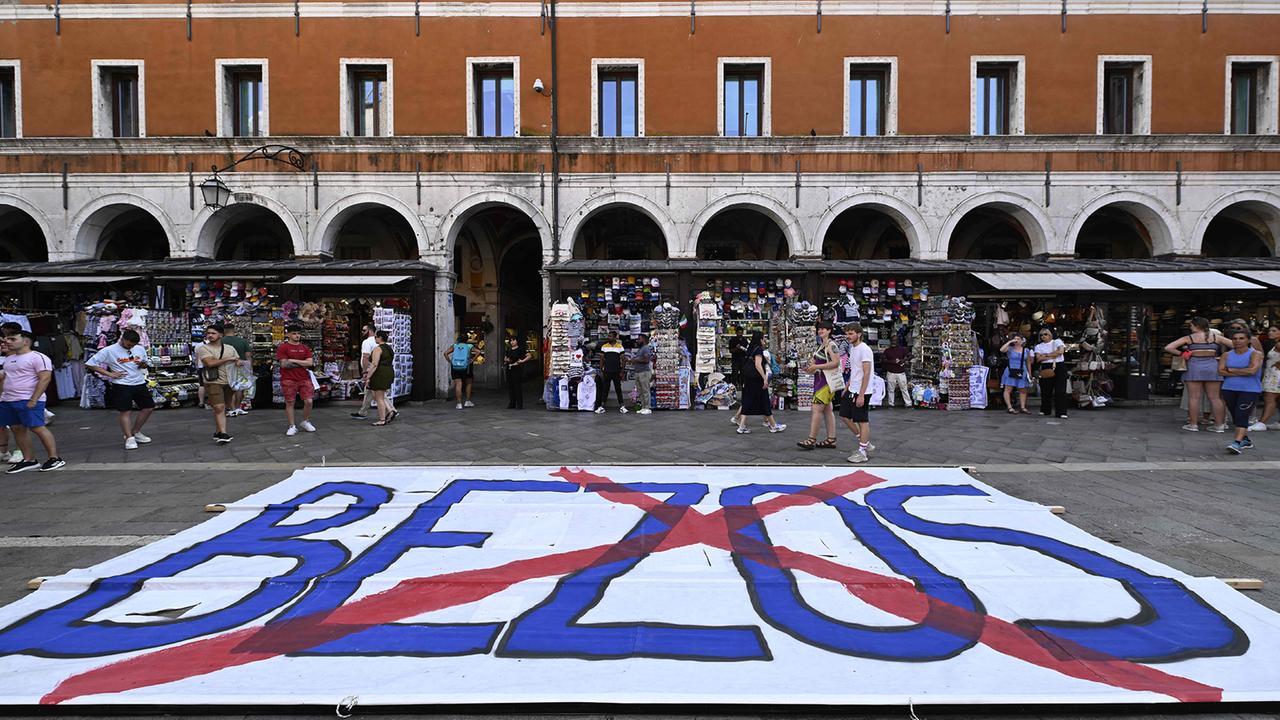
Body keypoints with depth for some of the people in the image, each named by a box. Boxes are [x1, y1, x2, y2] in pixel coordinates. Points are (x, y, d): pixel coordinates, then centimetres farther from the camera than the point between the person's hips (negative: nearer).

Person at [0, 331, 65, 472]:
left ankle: (54, 458, -7)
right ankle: (29, 460, 13)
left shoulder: (37, 357, -9)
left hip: (28, 401, -9)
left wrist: (33, 400, -22)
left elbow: (45, 379, -17)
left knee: (37, 428, -11)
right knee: (17, 429, 7)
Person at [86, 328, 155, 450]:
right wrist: (110, 374, -12)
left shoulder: (140, 349, 7)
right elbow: (89, 365, -6)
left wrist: (143, 365, -3)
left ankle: (135, 432, 23)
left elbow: (145, 364, 24)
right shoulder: (109, 351, -7)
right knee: (125, 411, -9)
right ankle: (129, 438, -5)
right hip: (122, 385, -5)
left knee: (149, 407, 7)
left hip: (139, 383, 5)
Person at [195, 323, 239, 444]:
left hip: (228, 382, 5)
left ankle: (217, 433, 19)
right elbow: (210, 363, -16)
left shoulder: (229, 348, 13)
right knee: (219, 408, -15)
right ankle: (223, 434, -17)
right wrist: (228, 359, -11)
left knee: (222, 409, 10)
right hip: (213, 382, -5)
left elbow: (239, 362, 16)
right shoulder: (203, 349, -1)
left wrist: (238, 363, -9)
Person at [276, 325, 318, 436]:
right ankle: (292, 426, 10)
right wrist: (302, 363, -6)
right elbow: (283, 364, -10)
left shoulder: (305, 348, 12)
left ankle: (306, 422, 20)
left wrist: (293, 361, -9)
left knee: (309, 401, -2)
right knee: (289, 403, 1)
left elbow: (310, 362, -1)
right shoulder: (282, 347, -1)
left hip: (304, 379, 3)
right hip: (289, 380, -3)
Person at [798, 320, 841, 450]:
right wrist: (809, 368, 5)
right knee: (827, 410, 10)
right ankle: (831, 439, 14)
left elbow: (836, 362, -22)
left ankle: (811, 440, -11)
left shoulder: (831, 345, -12)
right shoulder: (821, 346, 16)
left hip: (828, 382, -10)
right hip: (822, 381, 10)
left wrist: (816, 366, -20)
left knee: (816, 408, -12)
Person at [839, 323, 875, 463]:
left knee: (862, 421, -1)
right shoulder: (852, 348, 12)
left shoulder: (864, 350, -17)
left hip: (861, 392, -10)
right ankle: (866, 444, 24)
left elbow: (866, 373, -21)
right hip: (851, 390, 10)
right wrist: (846, 388, 21)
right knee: (845, 416, 14)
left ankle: (862, 452, 9)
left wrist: (861, 395, -23)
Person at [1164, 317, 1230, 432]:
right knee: (1215, 398, 6)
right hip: (1212, 367, 2)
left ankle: (1193, 424, 0)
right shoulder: (1216, 337, 7)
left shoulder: (1188, 338, 1)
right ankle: (1220, 424, 7)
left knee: (1194, 397, 1)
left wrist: (1181, 353, 4)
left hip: (1194, 367, -2)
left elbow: (1168, 348, -4)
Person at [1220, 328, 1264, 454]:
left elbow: (1252, 370, -17)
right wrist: (1242, 373, -12)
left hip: (1250, 390, -4)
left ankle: (1237, 442, -21)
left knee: (1242, 416, -15)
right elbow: (1220, 371, -4)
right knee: (1235, 416, 10)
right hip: (1229, 389, 5)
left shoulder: (1255, 354, -3)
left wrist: (1231, 370, -6)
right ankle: (1246, 440, 25)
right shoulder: (1227, 355, 6)